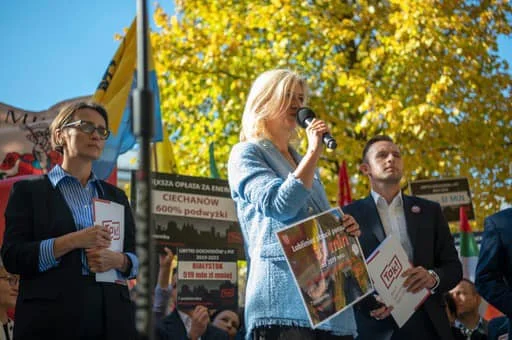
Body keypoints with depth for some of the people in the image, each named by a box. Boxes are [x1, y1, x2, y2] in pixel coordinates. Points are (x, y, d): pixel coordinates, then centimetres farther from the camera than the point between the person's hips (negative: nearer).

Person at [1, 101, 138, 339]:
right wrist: (72, 241, -15)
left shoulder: (116, 196, 18)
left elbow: (137, 260, 15)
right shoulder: (28, 191, 6)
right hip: (52, 318, -3)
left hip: (111, 318, 4)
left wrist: (117, 260, -7)